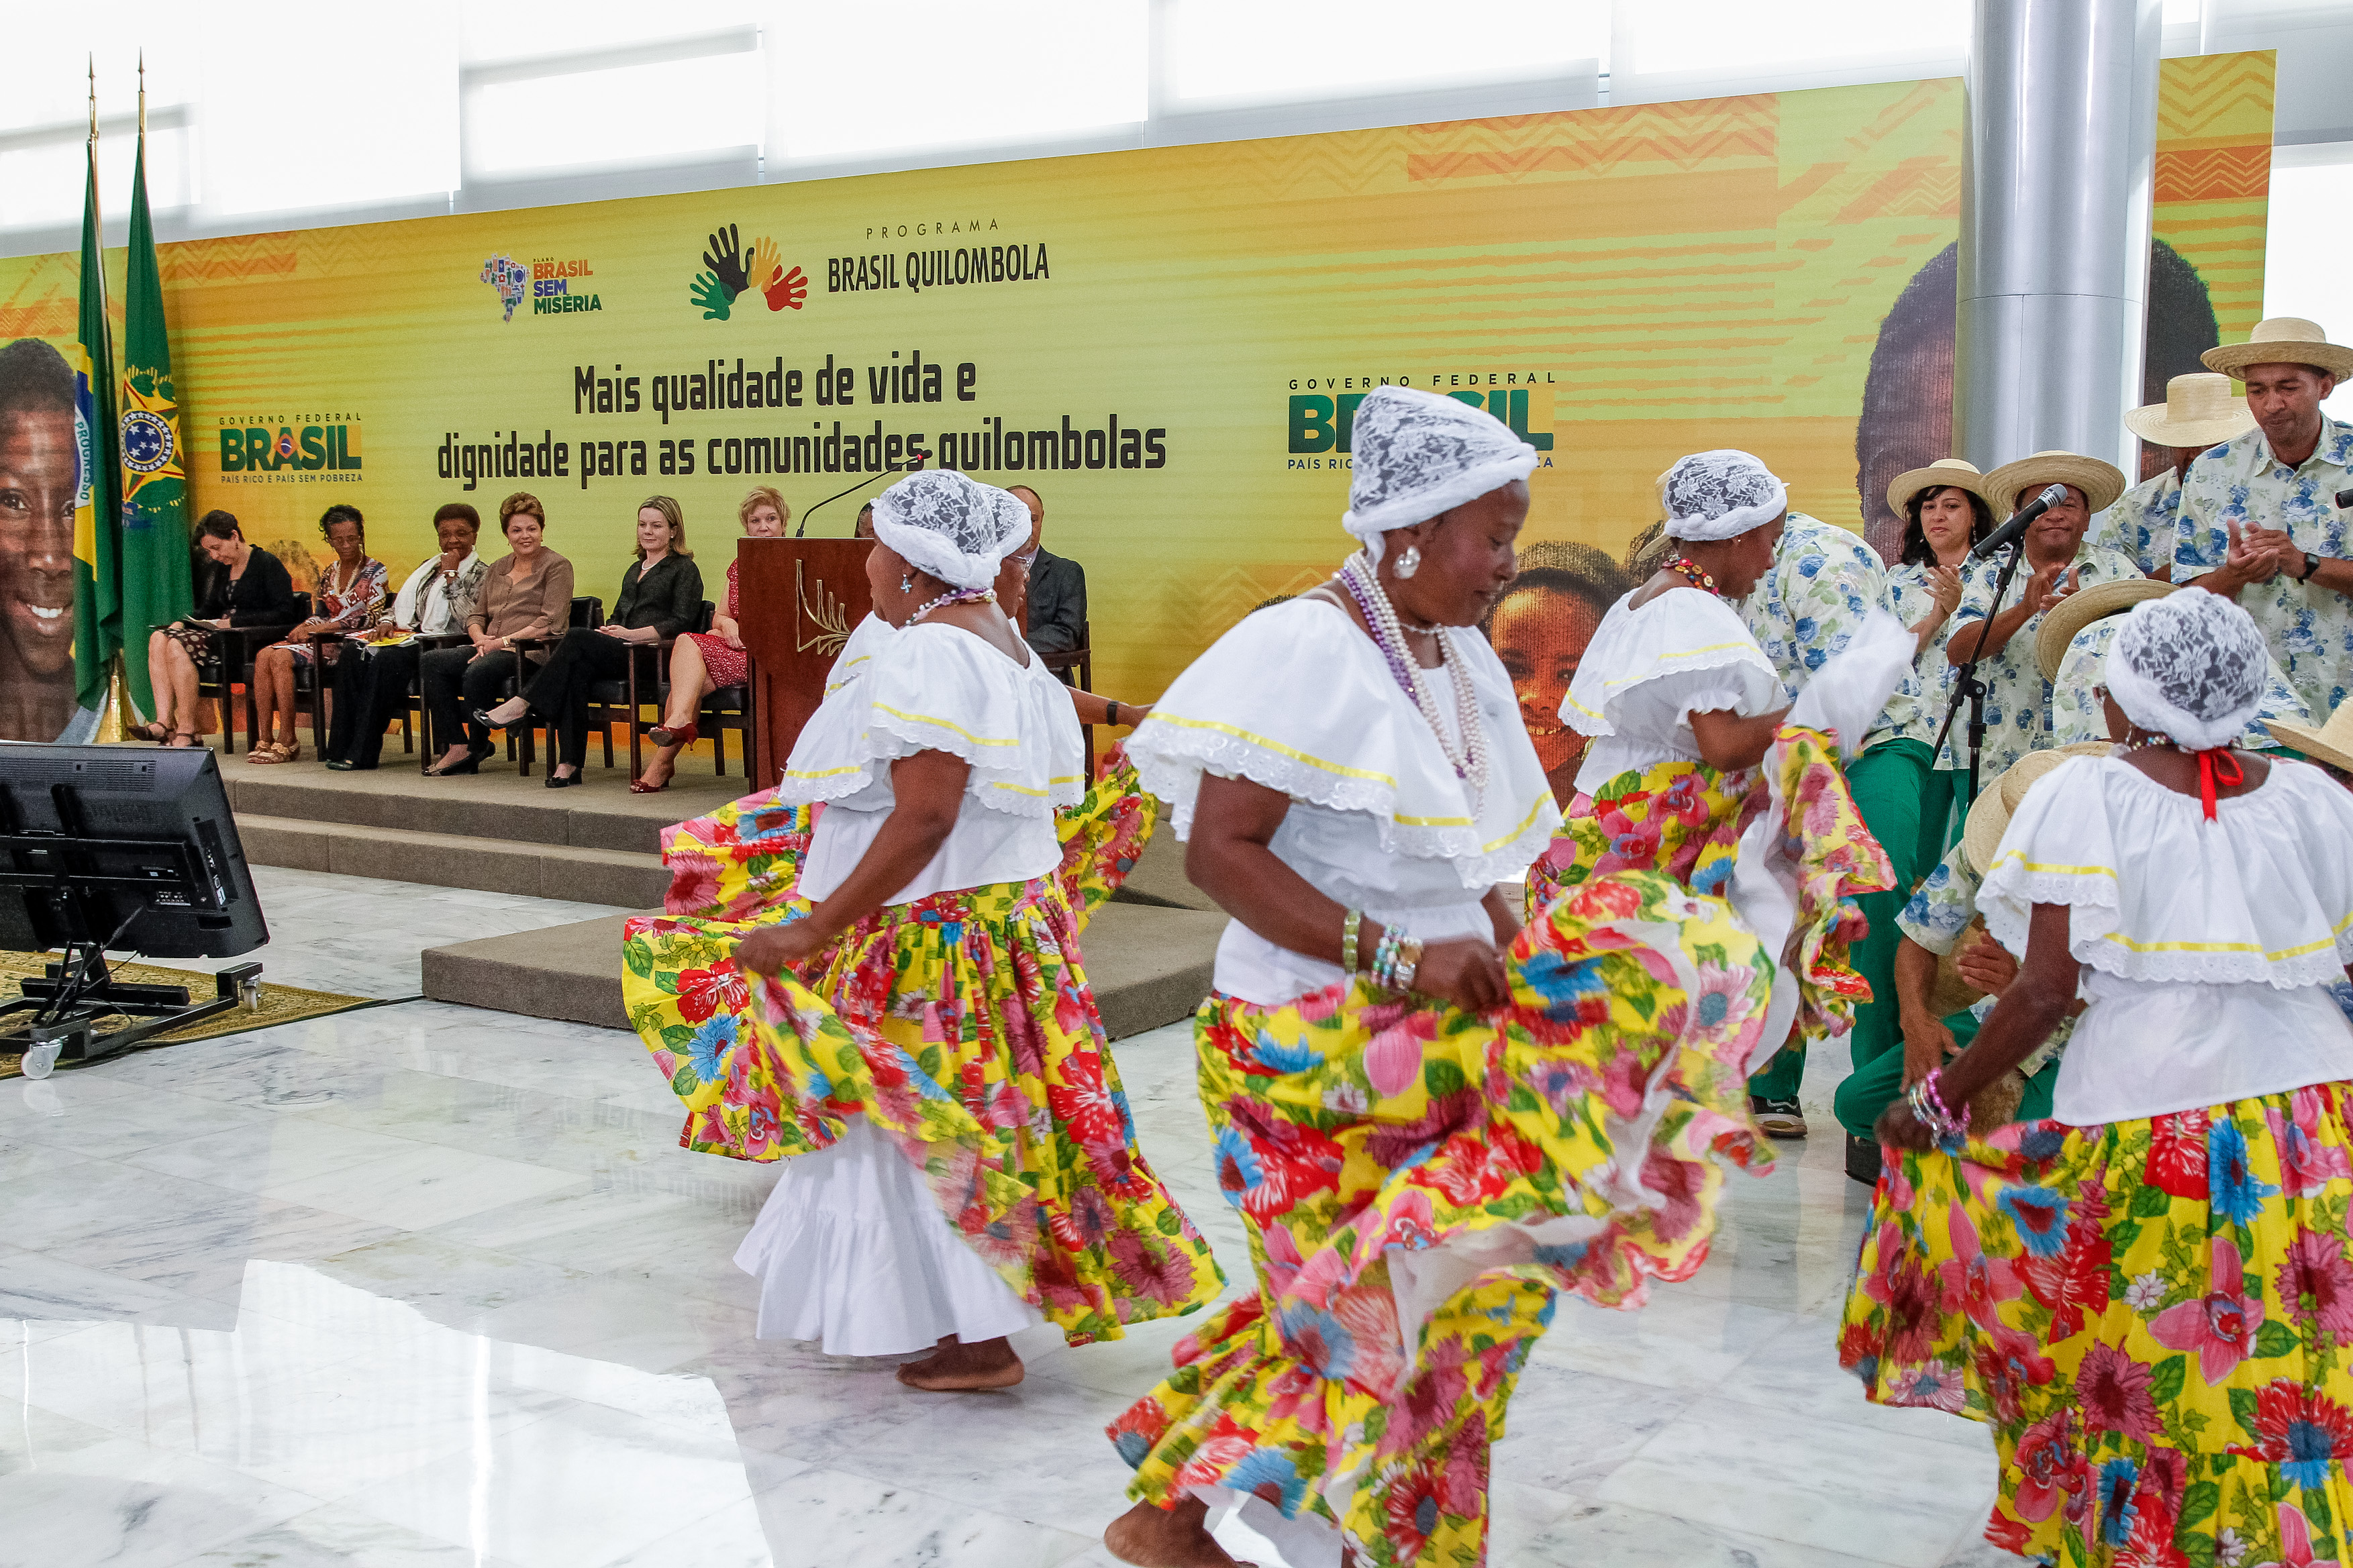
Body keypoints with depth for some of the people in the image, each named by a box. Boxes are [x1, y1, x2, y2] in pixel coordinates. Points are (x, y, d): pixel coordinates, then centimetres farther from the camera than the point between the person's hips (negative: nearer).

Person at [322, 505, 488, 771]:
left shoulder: (481, 573, 2)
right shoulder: (429, 566, 24)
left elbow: (468, 618, -14)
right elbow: (400, 603, 26)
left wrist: (450, 575, -9)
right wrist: (388, 622, 4)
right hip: (407, 637, 7)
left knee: (387, 659, -32)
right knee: (352, 653, -17)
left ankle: (363, 755, -28)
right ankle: (343, 748, -21)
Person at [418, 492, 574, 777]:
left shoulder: (556, 566, 2)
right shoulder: (497, 569, 23)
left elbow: (551, 622, -9)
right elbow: (476, 615, 22)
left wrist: (504, 641, -14)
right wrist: (481, 639, -2)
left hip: (532, 651, -7)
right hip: (491, 649, 7)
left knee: (479, 671, -35)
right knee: (431, 662, -17)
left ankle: (477, 750, -17)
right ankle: (458, 747, -21)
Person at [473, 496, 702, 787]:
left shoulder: (685, 569, 6)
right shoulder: (634, 570, 30)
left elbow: (681, 623, -5)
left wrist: (632, 634, -14)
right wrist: (606, 632, 5)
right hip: (620, 656, 6)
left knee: (577, 637, -27)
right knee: (578, 668, -29)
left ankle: (521, 705, -22)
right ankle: (569, 763, -35)